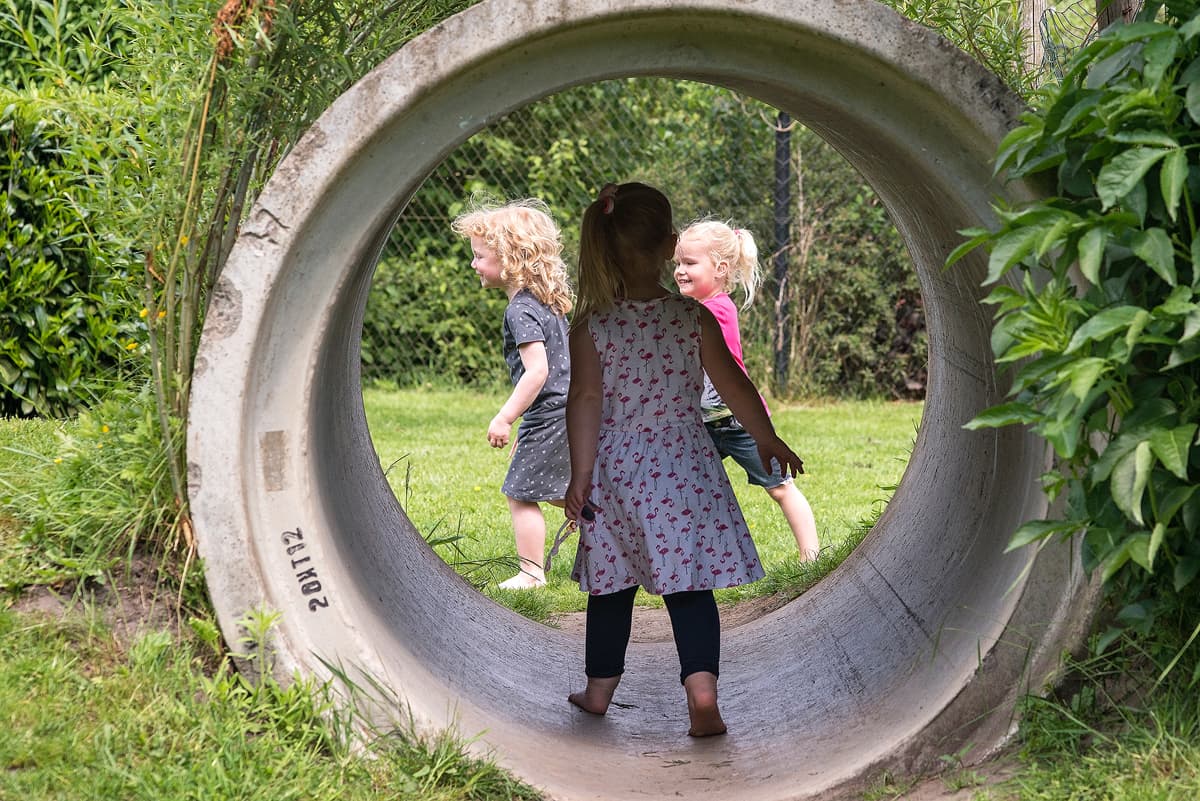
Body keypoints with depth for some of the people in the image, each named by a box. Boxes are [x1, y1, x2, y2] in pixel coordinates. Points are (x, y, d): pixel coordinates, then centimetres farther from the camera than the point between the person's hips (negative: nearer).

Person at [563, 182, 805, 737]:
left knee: (613, 586, 16)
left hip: (615, 471, 1)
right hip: (683, 469, -1)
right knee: (690, 587, 3)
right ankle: (702, 693, -10)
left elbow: (586, 402, -10)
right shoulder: (694, 319, -6)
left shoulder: (591, 328, -7)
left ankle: (599, 689, 29)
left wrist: (580, 476, -5)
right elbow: (734, 385, -1)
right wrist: (768, 440, 13)